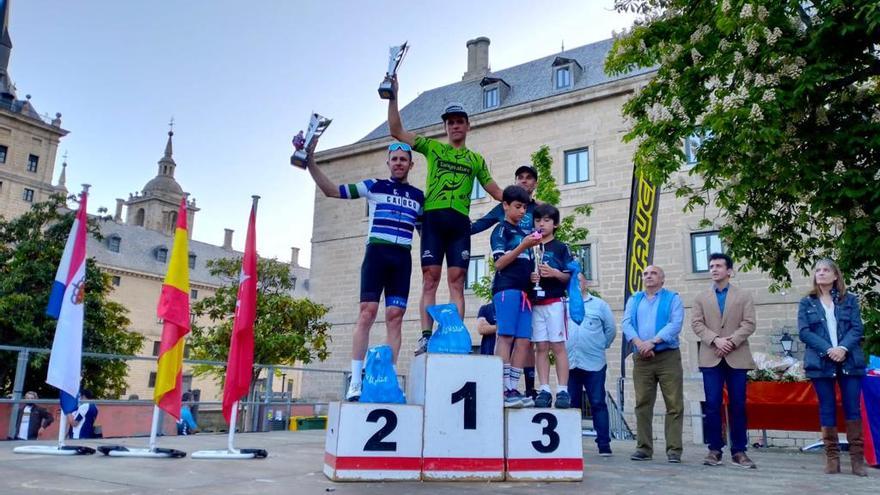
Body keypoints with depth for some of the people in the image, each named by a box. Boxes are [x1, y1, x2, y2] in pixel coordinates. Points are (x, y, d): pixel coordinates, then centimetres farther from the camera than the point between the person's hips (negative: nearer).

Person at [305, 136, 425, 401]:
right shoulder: (374, 186, 7)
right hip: (376, 253, -3)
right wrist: (310, 161, -6)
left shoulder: (418, 196, 17)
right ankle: (355, 382, -9)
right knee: (367, 313, -11)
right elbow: (332, 190, 2)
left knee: (395, 318, 0)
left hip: (402, 259, 3)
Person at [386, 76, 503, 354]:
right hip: (433, 218, -1)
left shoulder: (476, 159, 21)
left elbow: (496, 192, 21)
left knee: (457, 282, -3)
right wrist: (393, 97, 4)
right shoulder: (432, 147, 16)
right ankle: (426, 336, -7)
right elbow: (396, 131, 11)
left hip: (459, 222, 1)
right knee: (430, 280, -5)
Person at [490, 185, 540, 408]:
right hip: (506, 288, -7)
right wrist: (523, 246, -15)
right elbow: (499, 263, -7)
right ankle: (503, 390, -12)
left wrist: (533, 274, 11)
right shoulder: (501, 230, 4)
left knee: (523, 341, -1)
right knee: (506, 336, -11)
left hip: (524, 290, 7)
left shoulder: (523, 233, 24)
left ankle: (513, 388, 0)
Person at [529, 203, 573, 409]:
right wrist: (529, 277, -4)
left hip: (554, 302, -3)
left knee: (558, 346, -5)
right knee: (541, 347, 2)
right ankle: (544, 390, 3)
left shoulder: (561, 248, 5)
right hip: (535, 303, 3)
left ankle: (563, 391, -2)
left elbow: (569, 276, 2)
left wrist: (554, 273, -16)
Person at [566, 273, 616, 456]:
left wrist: (602, 346, 10)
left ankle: (604, 443, 3)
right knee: (572, 404, 8)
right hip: (569, 363, 2)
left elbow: (611, 328, 10)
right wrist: (563, 348, 5)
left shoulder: (599, 304, 6)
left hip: (594, 364, -2)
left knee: (598, 403, -2)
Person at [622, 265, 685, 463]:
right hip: (641, 358, 3)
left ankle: (674, 449, 0)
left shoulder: (673, 298, 8)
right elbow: (626, 323, 4)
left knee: (674, 404, -4)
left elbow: (675, 324, -7)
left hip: (668, 356, -3)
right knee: (643, 404, 2)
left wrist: (652, 341, -17)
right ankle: (644, 447, 7)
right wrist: (639, 343, -14)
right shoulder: (634, 300, 18)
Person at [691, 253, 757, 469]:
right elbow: (697, 324, 3)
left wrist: (731, 341, -15)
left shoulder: (744, 296, 9)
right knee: (712, 405, -1)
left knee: (737, 406, 2)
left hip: (737, 358, -1)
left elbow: (749, 324, -1)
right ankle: (714, 449, 6)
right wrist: (715, 340, -13)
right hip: (711, 358, 1)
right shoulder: (701, 298, 14)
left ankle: (739, 451, 9)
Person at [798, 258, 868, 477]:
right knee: (827, 408, 3)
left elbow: (857, 328, 1)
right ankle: (831, 456, 10)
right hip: (820, 362, 0)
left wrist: (843, 348, -16)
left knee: (853, 407, 0)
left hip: (849, 361, 0)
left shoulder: (850, 300, 10)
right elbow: (804, 332, -2)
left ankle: (857, 457, 8)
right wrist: (827, 349, -14)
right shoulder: (806, 303, 8)